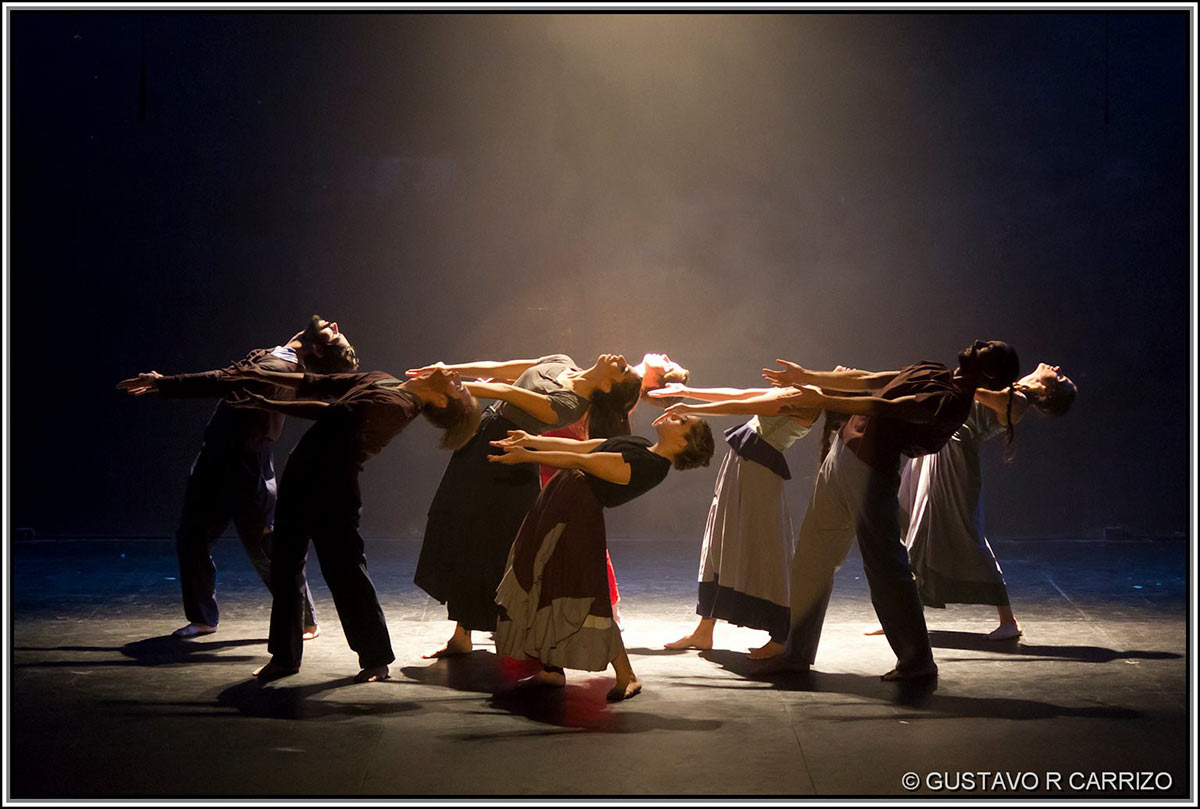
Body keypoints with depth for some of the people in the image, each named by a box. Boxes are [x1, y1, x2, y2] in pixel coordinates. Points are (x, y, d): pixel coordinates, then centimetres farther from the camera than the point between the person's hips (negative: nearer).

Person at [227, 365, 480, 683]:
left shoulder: (397, 405, -17)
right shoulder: (381, 381, 12)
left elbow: (332, 413, -21)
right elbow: (321, 385, 18)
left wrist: (267, 404, -17)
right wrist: (262, 375, 16)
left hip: (331, 486, -8)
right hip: (302, 472, 9)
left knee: (344, 571, -5)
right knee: (284, 565, 10)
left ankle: (376, 660, 9)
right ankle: (284, 655, 20)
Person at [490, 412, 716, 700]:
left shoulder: (650, 467, -18)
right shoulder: (641, 446, 12)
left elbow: (582, 461, -17)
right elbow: (579, 445, 19)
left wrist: (526, 456, -13)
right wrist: (530, 440, 18)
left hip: (578, 515, -10)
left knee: (582, 597, -10)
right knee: (540, 584, 12)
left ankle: (626, 677, 0)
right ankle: (551, 670, 21)